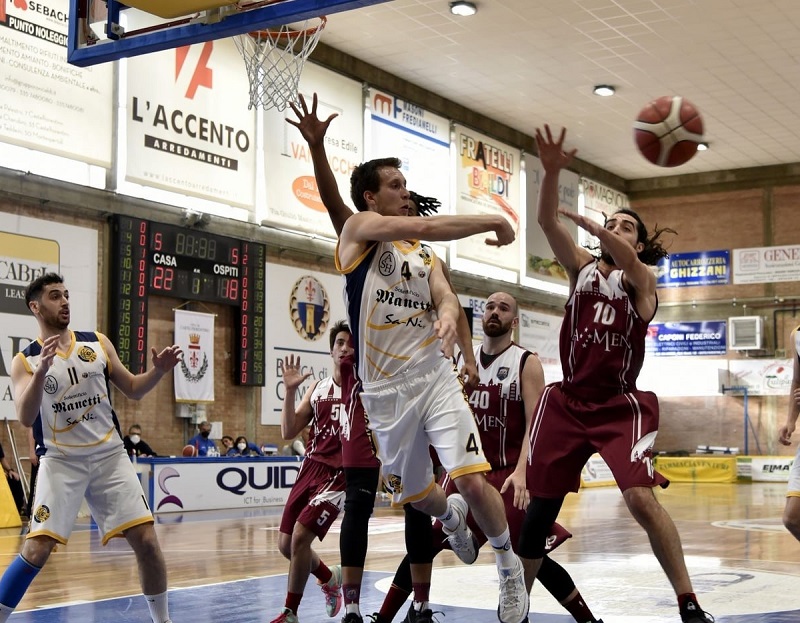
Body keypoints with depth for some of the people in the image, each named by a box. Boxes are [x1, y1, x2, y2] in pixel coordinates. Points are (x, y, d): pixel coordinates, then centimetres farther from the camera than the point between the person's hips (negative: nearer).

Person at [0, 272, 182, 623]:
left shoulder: (98, 343, 6)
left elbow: (133, 390, 13)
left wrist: (158, 372, -7)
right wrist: (41, 371, -32)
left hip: (110, 455, 3)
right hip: (61, 461, -2)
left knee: (146, 541, -2)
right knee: (37, 549, -13)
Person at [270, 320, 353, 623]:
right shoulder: (318, 388, 10)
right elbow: (288, 432, 5)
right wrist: (289, 390, -4)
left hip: (340, 473, -6)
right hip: (311, 467, 6)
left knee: (300, 535, -16)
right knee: (286, 543, 8)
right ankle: (330, 578, 37)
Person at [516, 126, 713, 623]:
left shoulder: (643, 280, 2)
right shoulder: (582, 266, 8)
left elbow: (629, 264, -22)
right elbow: (547, 221, -7)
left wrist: (597, 229, -34)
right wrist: (552, 171, -23)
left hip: (621, 406, -3)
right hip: (568, 403, 3)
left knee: (641, 497, -21)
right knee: (540, 506, 6)